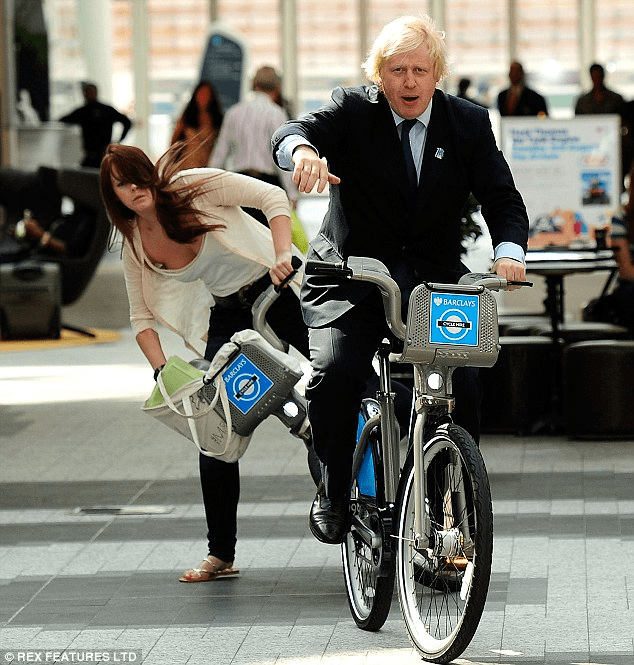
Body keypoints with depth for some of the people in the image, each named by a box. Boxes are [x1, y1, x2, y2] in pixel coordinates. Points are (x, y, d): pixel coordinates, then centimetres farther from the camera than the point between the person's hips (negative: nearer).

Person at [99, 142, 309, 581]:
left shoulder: (193, 186, -16)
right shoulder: (135, 248, -4)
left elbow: (273, 197, -20)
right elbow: (143, 318, 3)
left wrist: (282, 255, -34)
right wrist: (162, 371, -12)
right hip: (229, 314, 4)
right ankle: (221, 554, 2)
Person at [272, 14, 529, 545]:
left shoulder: (468, 123, 4)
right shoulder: (353, 110, -3)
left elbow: (503, 199, -1)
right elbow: (294, 132, -21)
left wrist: (508, 251, -23)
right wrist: (303, 148, -48)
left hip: (434, 283, 2)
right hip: (352, 278, -2)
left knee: (464, 385, -17)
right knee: (334, 373, -25)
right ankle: (334, 493, -3)